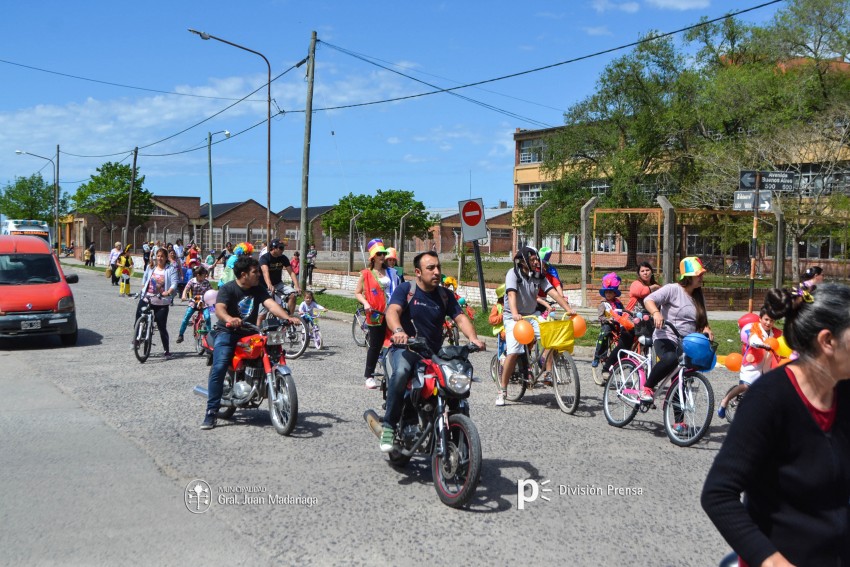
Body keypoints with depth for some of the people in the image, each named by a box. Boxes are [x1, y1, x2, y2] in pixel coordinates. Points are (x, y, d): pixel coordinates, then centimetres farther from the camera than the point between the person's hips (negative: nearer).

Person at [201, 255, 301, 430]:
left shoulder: (258, 289, 5)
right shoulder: (227, 289, -10)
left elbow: (271, 304, -9)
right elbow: (219, 308, -27)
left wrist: (287, 318, -28)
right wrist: (229, 319, -51)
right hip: (227, 333, -5)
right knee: (219, 368, -23)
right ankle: (211, 412, -20)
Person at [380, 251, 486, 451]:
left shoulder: (444, 295, 13)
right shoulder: (405, 289, 1)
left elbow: (460, 317, 1)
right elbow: (392, 311, -16)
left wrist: (473, 338, -20)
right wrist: (398, 331, -39)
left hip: (434, 352, 4)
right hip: (405, 348, -4)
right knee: (401, 372, -37)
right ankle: (389, 426, -25)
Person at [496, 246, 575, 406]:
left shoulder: (539, 276, 1)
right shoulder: (513, 273, -14)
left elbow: (553, 293, -7)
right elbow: (512, 294, -29)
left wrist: (568, 309, -20)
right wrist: (515, 314, -47)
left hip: (531, 316, 5)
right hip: (513, 317, -5)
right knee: (513, 352, -18)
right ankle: (502, 390, -9)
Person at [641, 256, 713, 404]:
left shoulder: (698, 297, 16)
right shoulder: (673, 289, -6)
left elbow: (702, 320, 22)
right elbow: (649, 299, -15)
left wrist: (706, 329, -1)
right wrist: (656, 313, -35)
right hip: (666, 338, -7)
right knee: (670, 359, -39)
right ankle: (647, 388, -20)